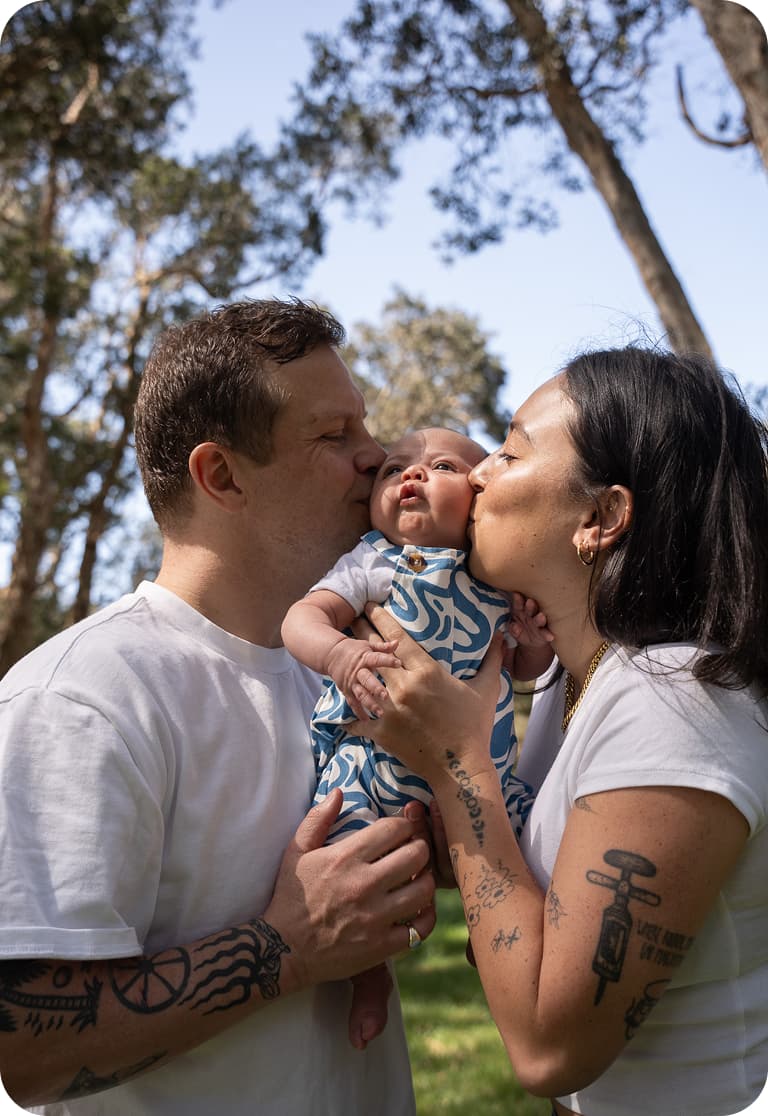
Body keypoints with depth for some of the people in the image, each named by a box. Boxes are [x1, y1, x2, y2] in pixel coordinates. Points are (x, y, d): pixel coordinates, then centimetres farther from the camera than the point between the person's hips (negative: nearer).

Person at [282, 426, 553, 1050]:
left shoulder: (499, 583, 8)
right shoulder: (375, 562, -3)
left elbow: (521, 669, 20)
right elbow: (302, 617, -17)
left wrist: (537, 640, -2)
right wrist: (339, 653, -37)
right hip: (376, 754, -4)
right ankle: (369, 972, 9)